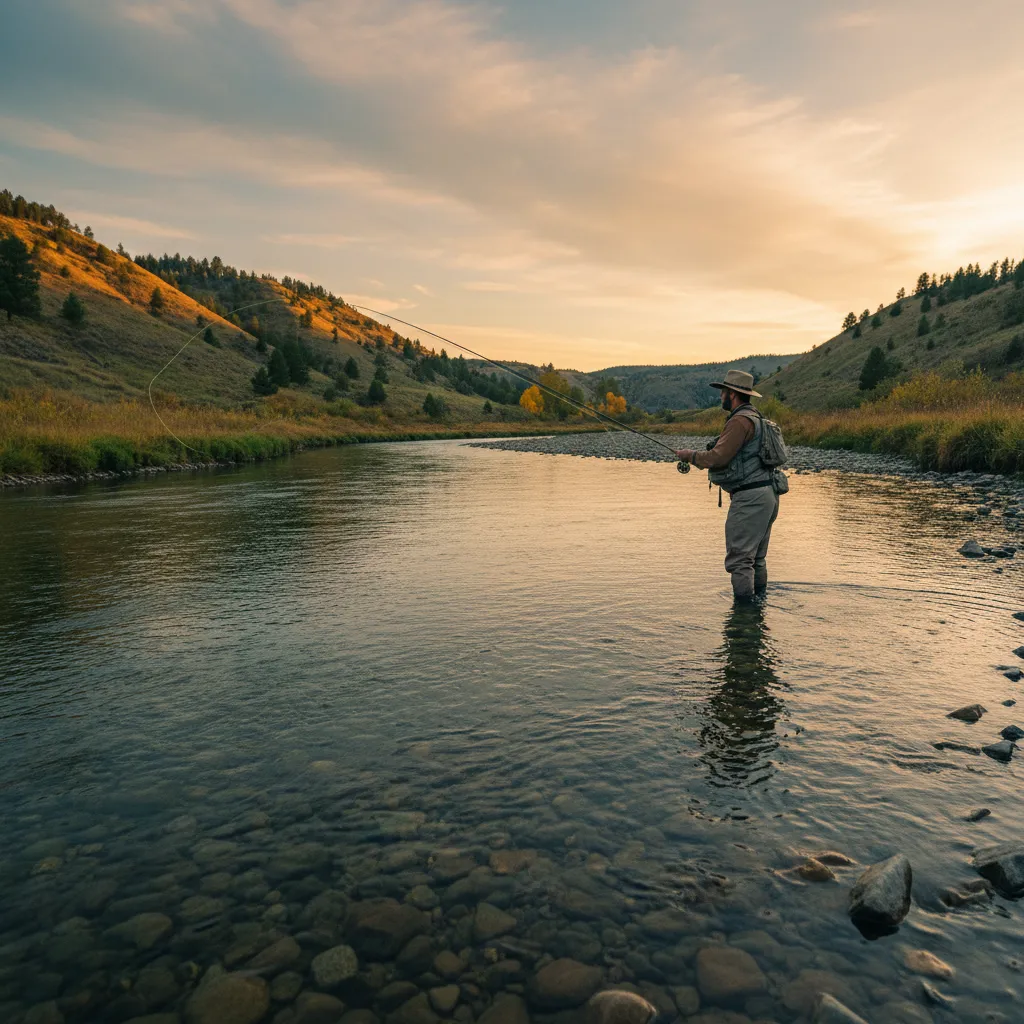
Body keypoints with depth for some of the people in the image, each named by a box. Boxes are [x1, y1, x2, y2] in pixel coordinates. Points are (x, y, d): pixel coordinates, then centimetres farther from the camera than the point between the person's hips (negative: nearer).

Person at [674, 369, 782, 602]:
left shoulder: (740, 420, -14)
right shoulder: (755, 417, 20)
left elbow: (718, 458, -19)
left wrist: (691, 455, -3)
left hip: (750, 497, -11)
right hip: (767, 495, 11)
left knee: (739, 558, -7)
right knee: (756, 557, 18)